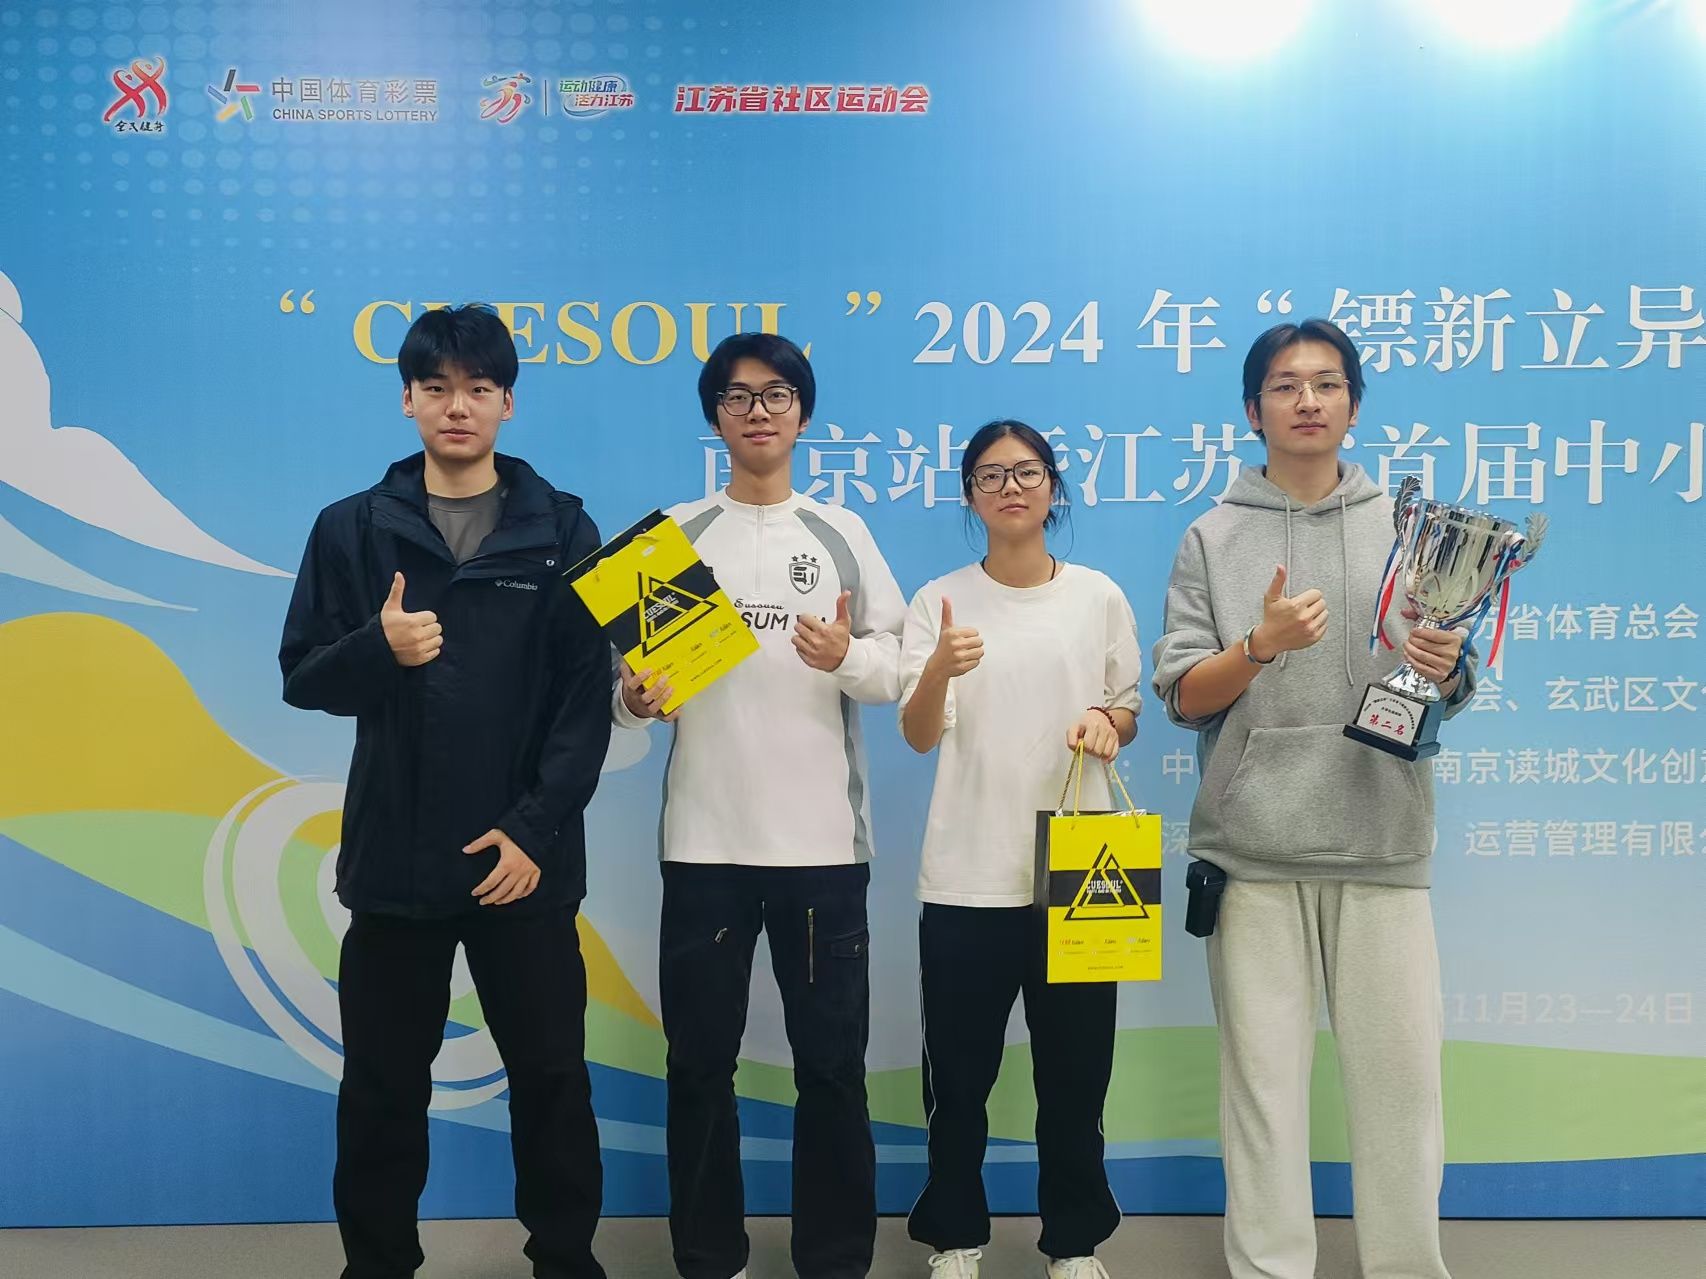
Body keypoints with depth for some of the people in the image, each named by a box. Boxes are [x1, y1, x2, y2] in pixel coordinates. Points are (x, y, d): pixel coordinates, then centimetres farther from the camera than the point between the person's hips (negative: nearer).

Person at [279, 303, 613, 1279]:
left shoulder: (562, 529, 1)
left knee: (551, 1076, 9)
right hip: (393, 856, 1)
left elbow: (588, 696, -4)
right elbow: (303, 677, 4)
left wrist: (538, 827, -13)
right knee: (383, 1086, 11)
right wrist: (377, 648, -18)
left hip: (524, 857, -1)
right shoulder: (353, 528, 5)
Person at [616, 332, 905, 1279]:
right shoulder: (674, 534, 7)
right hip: (705, 839, 1)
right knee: (700, 1063, 8)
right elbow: (637, 664, 4)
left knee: (832, 1063, 6)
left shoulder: (842, 533, 7)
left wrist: (847, 657, -17)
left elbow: (897, 669, 3)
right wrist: (634, 699, -17)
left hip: (823, 838, 0)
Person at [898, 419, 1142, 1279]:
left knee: (1074, 1072, 9)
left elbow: (1129, 717, 13)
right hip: (967, 876, -1)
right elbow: (918, 736, -7)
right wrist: (939, 672, -28)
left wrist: (1107, 722, -11)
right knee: (959, 1076, 7)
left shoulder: (1098, 596, 5)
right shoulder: (940, 602, 1)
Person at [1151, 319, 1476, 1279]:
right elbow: (1182, 698, 2)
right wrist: (1261, 644, -15)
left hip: (1383, 846, 1)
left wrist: (1446, 670, -13)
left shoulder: (1410, 524, 10)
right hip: (1255, 852, -1)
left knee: (1401, 1072, 3)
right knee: (1263, 1077, 4)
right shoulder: (1212, 540, 6)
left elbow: (1460, 689, 10)